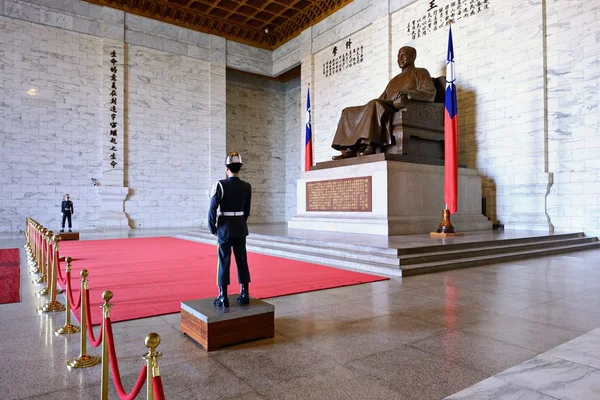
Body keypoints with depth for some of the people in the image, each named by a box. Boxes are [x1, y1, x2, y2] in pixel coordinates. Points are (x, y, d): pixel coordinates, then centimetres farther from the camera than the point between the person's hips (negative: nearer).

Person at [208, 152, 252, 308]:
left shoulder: (220, 185, -13)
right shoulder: (247, 187, 0)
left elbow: (212, 210, -13)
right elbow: (247, 211, 8)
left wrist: (213, 228, 0)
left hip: (225, 229, -3)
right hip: (240, 229, 4)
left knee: (224, 262, 2)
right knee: (242, 261, 10)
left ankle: (223, 297, 6)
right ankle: (244, 294, 15)